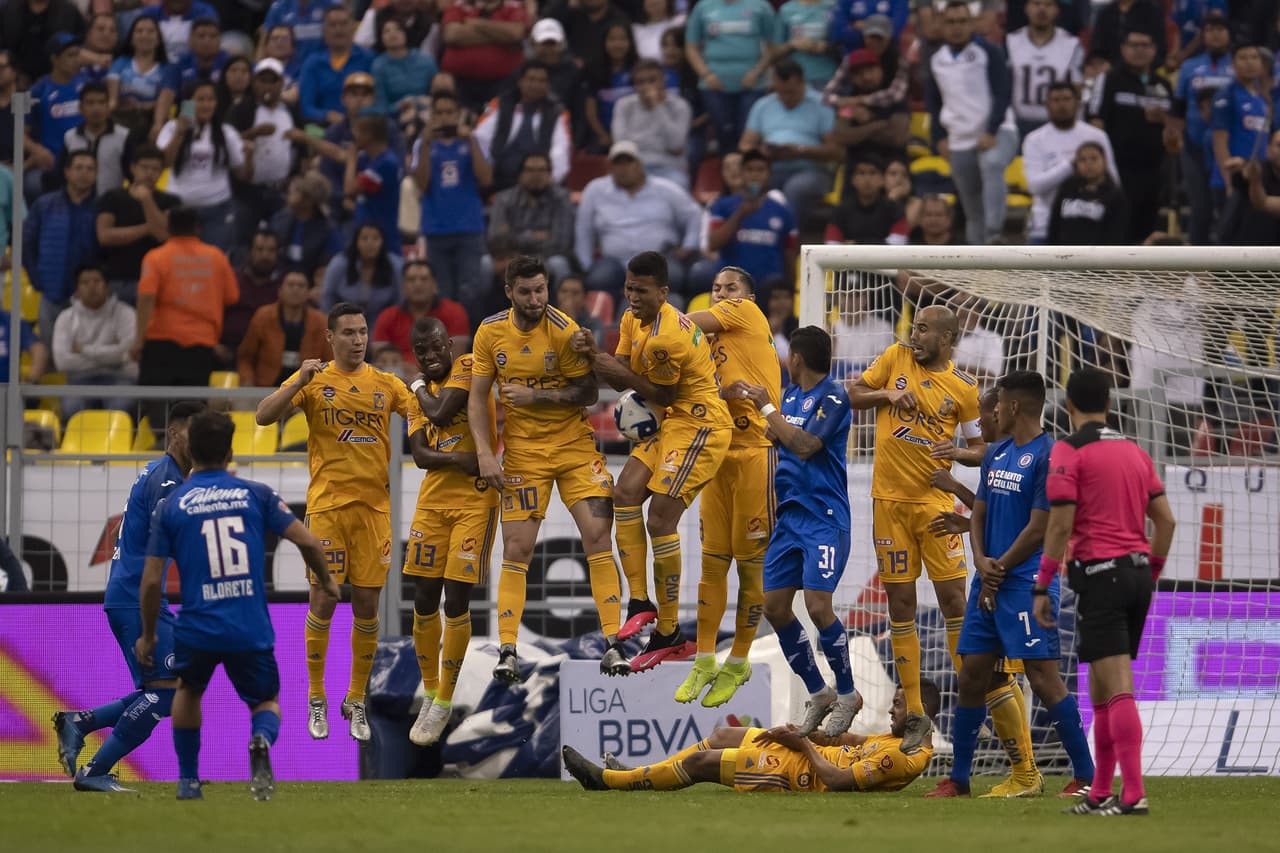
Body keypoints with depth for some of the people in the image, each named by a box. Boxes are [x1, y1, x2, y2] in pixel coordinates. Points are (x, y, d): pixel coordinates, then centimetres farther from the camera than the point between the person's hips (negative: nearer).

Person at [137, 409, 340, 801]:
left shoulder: (171, 506, 3)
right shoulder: (256, 494, 3)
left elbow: (151, 580, 1)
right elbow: (307, 541, -1)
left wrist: (147, 634, 14)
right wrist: (327, 581, 18)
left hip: (197, 630, 0)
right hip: (252, 632, 0)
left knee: (188, 690, 31)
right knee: (266, 703, 18)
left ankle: (189, 780, 27)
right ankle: (261, 739, -18)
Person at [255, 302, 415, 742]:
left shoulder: (386, 384, 10)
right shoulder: (315, 379, 3)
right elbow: (264, 416, -7)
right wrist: (299, 383, -21)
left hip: (374, 504, 2)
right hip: (327, 504, -2)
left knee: (367, 605, 2)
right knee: (323, 602, -5)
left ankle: (356, 701, 14)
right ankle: (316, 700, 8)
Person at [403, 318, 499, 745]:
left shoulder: (469, 368, -5)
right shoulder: (420, 396, 14)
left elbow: (441, 414, -19)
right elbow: (420, 455, 2)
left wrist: (421, 386, 1)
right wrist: (458, 460, -17)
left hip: (475, 501, -6)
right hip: (433, 500, 6)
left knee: (456, 603, -7)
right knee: (424, 602, 4)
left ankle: (444, 703, 4)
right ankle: (430, 694, 20)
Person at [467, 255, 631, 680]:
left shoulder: (564, 331, -11)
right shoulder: (491, 332, -3)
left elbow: (588, 393, -11)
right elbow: (477, 397, 1)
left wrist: (534, 396, -20)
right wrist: (484, 453, -9)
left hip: (574, 446, -2)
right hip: (522, 452, 2)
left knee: (597, 535, -11)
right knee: (516, 548, -3)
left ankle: (612, 642, -9)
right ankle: (507, 650, 0)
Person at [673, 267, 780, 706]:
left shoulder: (749, 314, 0)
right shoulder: (710, 343, 20)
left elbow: (684, 324, -4)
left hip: (755, 452, -7)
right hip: (718, 454, 7)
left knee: (751, 563, 0)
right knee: (712, 562, 5)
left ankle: (738, 664, 8)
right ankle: (704, 662, 10)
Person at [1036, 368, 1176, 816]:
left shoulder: (1068, 452, -6)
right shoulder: (1134, 451, 14)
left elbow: (1060, 524, -12)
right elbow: (1165, 519, 12)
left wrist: (1041, 588, -7)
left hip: (1099, 574, -7)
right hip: (1137, 572, 7)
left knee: (1118, 689, -11)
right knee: (1101, 688, 15)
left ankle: (1134, 794, -18)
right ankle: (1100, 793, 17)